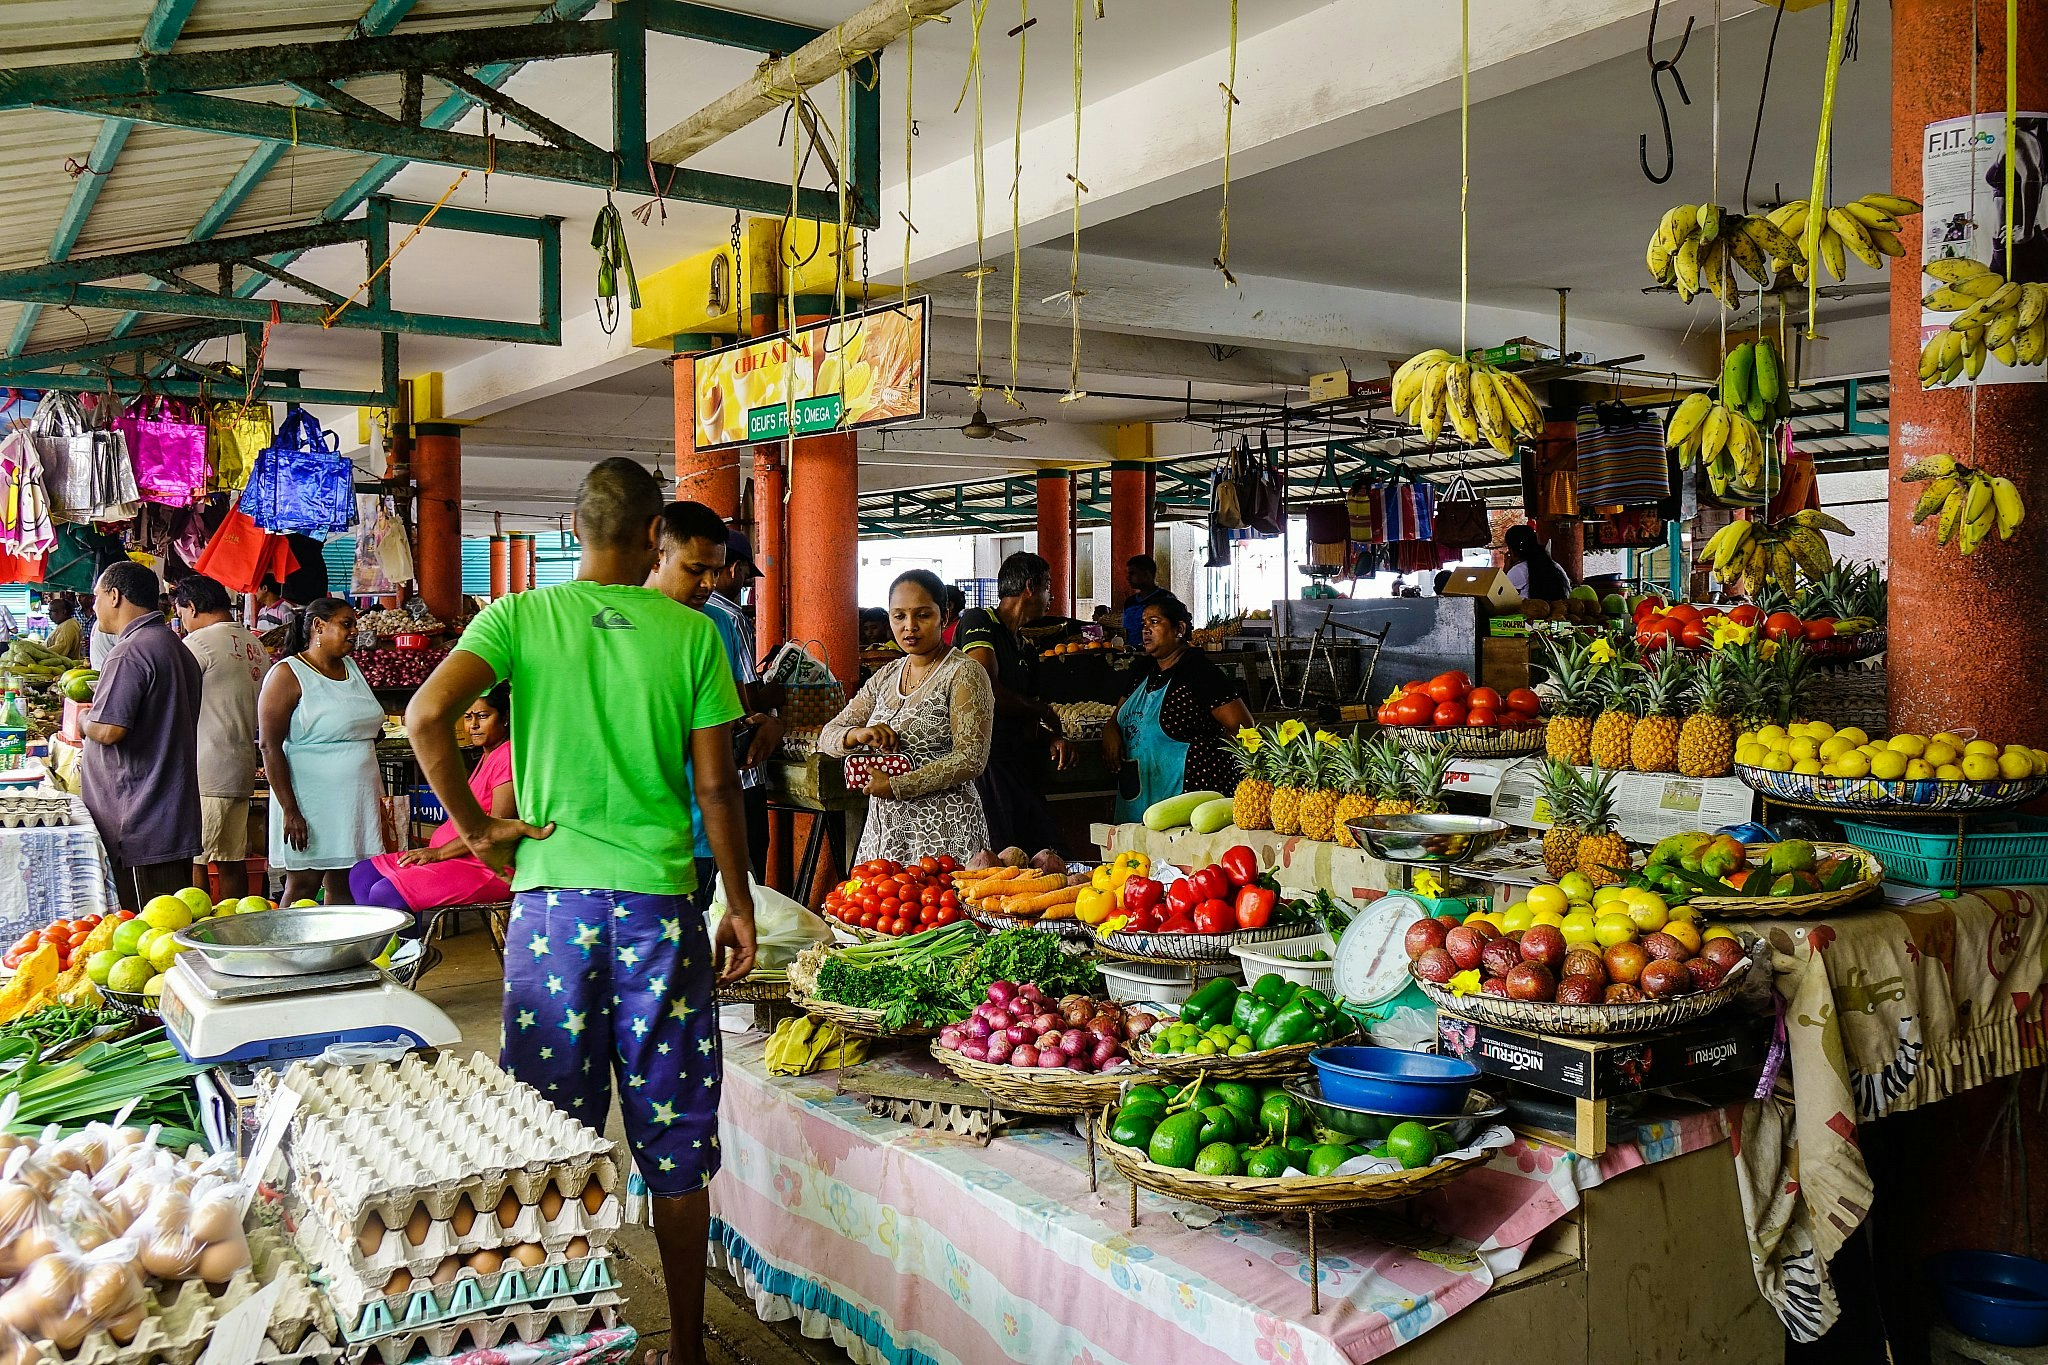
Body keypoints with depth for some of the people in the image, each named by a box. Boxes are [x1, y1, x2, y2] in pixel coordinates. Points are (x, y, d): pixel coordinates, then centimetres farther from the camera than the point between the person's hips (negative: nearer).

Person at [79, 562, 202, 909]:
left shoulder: (129, 653, -15)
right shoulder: (177, 648, 15)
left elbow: (108, 730, -22)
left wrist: (82, 718, -2)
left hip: (142, 826, -9)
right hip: (175, 815, 9)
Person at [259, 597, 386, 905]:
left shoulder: (351, 668, 14)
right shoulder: (288, 675, -8)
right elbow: (270, 747, -13)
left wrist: (378, 799, 18)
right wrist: (290, 811, -18)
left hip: (356, 804, 6)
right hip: (310, 806, -6)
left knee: (345, 888, 5)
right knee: (303, 886, -3)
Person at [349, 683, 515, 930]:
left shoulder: (507, 755, -13)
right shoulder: (488, 756, 20)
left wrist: (438, 853, -16)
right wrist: (432, 848, 7)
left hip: (488, 867, -11)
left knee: (386, 894, -22)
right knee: (362, 875, 5)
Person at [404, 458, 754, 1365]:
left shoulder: (521, 617, 0)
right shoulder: (691, 634, -1)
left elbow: (427, 717, -14)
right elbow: (716, 786, -1)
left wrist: (475, 827, -2)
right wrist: (741, 904, 9)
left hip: (552, 895, 1)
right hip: (660, 901, -1)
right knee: (674, 1139, 10)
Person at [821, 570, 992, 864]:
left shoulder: (964, 674, -8)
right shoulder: (886, 676, 13)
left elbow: (971, 759, -17)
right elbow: (827, 737, 13)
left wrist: (896, 786, -17)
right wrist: (856, 734, -11)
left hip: (944, 833, -6)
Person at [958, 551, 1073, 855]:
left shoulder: (1028, 650, 21)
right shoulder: (979, 621, -4)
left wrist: (1055, 737, 0)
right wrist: (1045, 713, -4)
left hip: (1022, 769, 9)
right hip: (987, 764, -8)